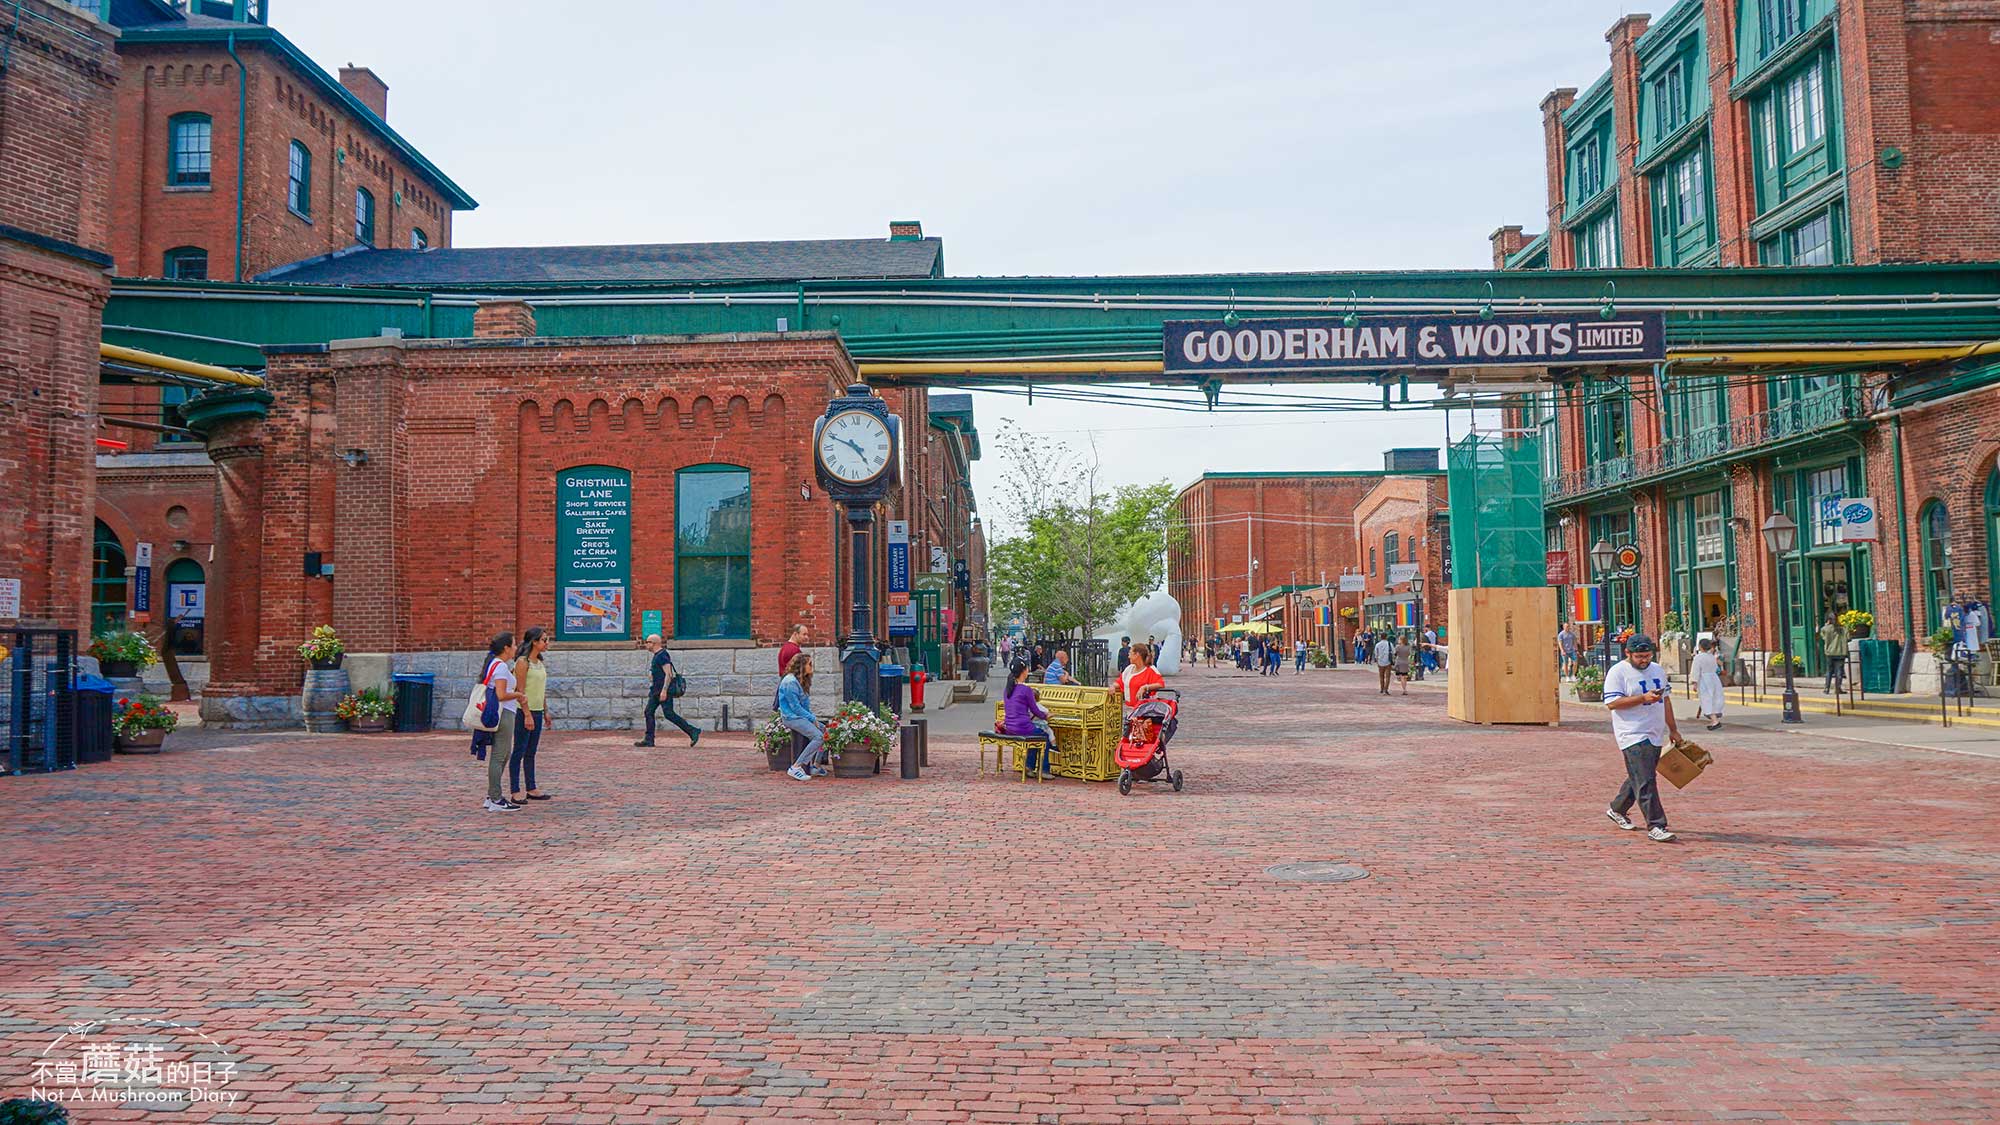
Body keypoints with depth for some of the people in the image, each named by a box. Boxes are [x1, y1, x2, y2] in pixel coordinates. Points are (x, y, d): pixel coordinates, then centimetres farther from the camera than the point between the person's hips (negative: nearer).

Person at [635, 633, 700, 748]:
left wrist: (664, 691, -26)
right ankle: (648, 740, 4)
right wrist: (652, 690, 25)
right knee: (649, 712, 4)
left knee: (669, 714, -12)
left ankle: (693, 732, -9)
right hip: (657, 690, 10)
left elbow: (668, 674, -21)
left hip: (664, 690, -10)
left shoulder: (662, 655, -14)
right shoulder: (657, 655, 17)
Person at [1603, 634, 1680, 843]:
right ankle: (1655, 827, -13)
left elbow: (1665, 701, 22)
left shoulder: (1658, 671, 14)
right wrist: (1644, 698, -22)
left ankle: (1617, 810, 34)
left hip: (1656, 735, 8)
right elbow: (1612, 703, -17)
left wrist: (1673, 730, 22)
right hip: (1633, 736, -8)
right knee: (1645, 782, -12)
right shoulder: (1617, 672, -9)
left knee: (1639, 777, 15)